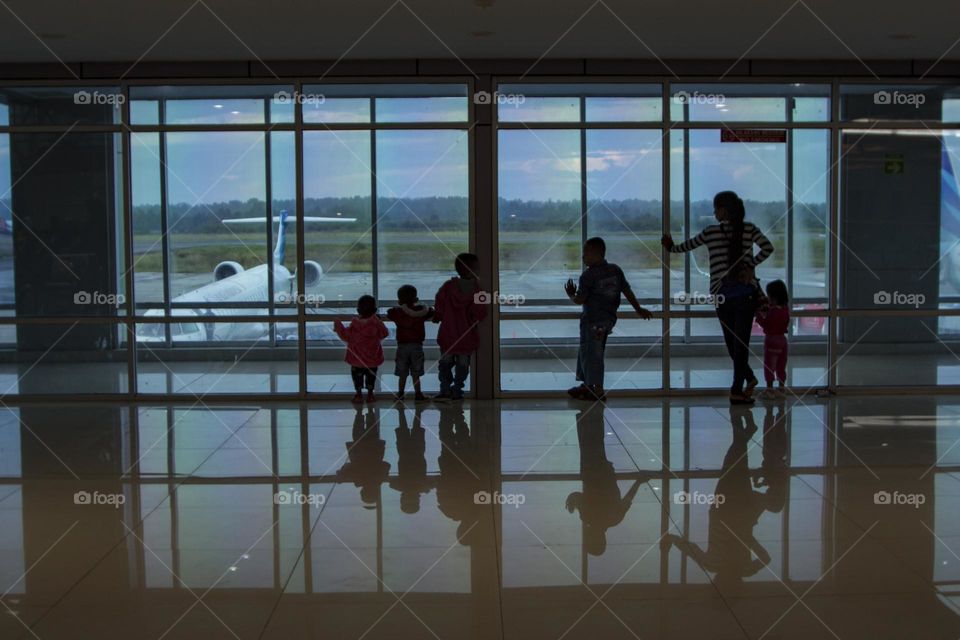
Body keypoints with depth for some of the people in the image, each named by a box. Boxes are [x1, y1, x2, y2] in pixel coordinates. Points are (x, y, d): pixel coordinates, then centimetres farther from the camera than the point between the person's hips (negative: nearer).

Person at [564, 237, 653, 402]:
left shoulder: (588, 275, -15)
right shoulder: (615, 270, 6)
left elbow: (580, 300, -15)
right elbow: (627, 291, 9)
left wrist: (571, 294, 6)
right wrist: (638, 309, 16)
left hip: (593, 320, -8)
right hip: (609, 318, 8)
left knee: (592, 354, 0)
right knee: (586, 352, 19)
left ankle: (598, 391, 3)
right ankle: (587, 385, 27)